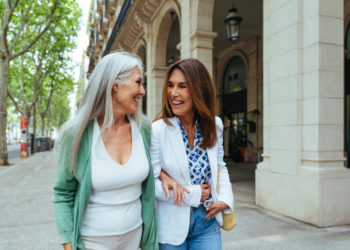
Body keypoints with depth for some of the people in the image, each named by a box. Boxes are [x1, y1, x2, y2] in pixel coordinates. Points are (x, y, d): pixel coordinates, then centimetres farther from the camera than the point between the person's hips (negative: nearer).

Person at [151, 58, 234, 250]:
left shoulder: (215, 126, -3)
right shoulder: (157, 130, -18)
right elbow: (150, 183, -16)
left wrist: (225, 198, -3)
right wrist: (194, 195, -14)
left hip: (207, 221, 4)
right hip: (171, 227, -3)